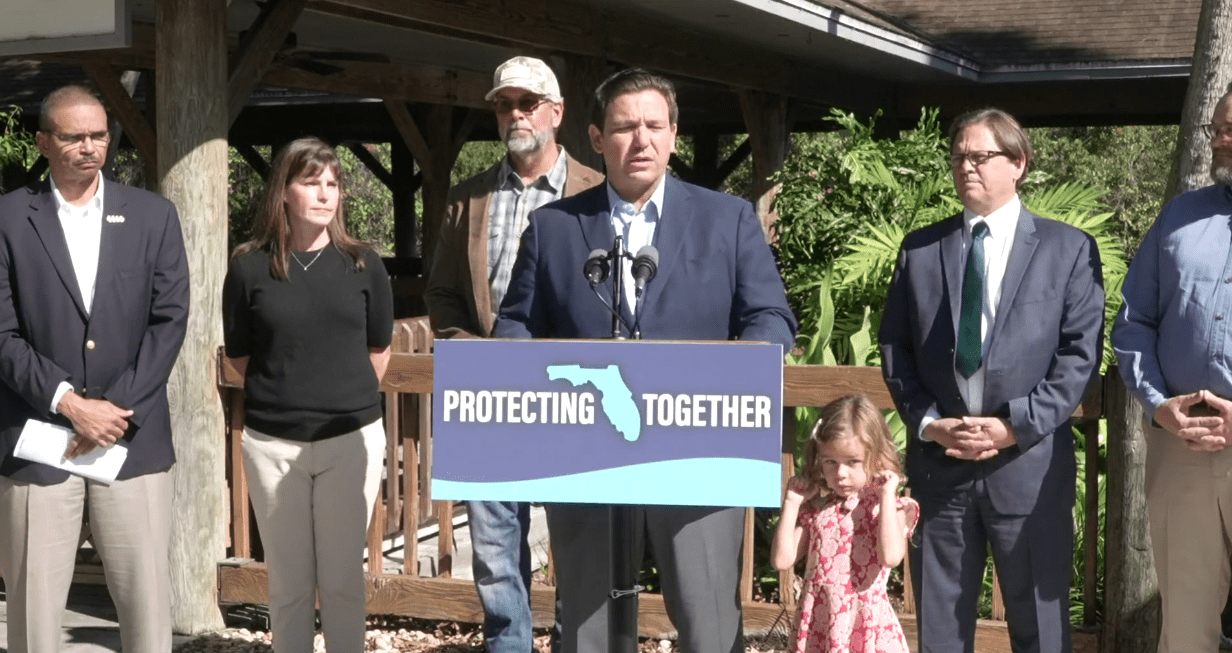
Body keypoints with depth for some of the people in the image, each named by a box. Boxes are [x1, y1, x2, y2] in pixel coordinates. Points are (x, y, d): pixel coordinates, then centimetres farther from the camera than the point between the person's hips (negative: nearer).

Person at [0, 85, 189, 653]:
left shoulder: (153, 216, 7)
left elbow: (169, 321, 2)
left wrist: (116, 407, -8)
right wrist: (69, 402, -13)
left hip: (133, 437, 1)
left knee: (147, 600, 4)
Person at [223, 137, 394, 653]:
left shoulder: (362, 265, 2)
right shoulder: (249, 267, -2)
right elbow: (239, 355, 8)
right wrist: (285, 395, 10)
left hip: (351, 439, 0)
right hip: (272, 443, 0)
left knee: (342, 580, 6)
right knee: (289, 585, 8)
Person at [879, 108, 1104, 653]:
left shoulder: (1069, 249, 4)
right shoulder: (919, 248, 11)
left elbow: (1081, 352, -3)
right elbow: (894, 347, 8)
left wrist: (1017, 426, -13)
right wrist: (927, 422, -6)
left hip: (1029, 462, -2)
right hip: (937, 462, 2)